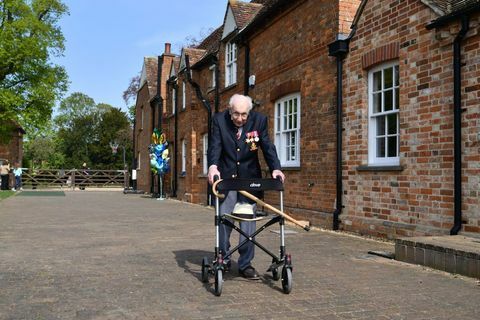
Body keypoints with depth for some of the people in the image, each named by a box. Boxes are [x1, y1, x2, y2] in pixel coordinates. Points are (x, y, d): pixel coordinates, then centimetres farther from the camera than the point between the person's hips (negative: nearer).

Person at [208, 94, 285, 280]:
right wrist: (213, 166, -36)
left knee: (248, 221, 1)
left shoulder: (259, 120, -6)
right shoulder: (219, 120, -7)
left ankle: (245, 264, 10)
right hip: (226, 177, 0)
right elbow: (215, 145, -16)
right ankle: (223, 259, 22)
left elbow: (267, 146, -10)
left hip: (249, 177, 1)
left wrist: (275, 168, -26)